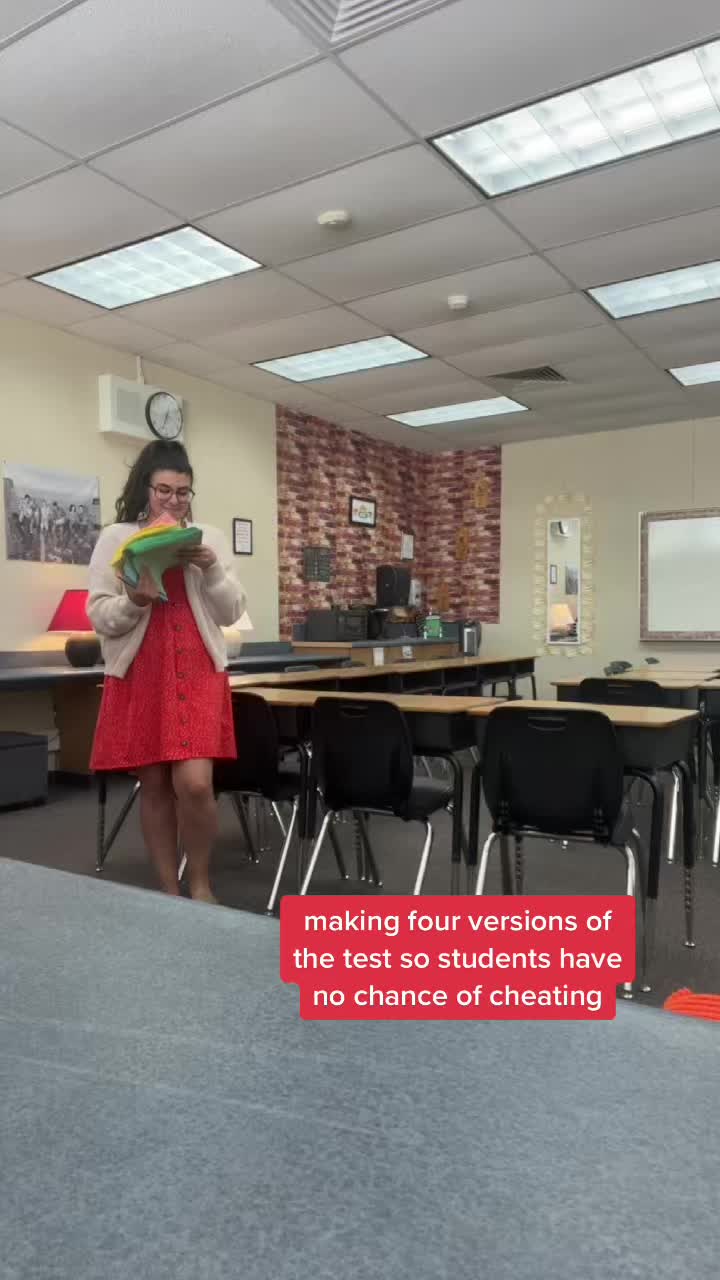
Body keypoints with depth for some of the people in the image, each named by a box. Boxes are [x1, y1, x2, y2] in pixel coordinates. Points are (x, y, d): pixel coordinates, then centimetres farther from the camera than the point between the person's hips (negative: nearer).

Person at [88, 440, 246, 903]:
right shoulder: (116, 538, 4)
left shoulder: (210, 537, 8)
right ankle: (170, 890, 20)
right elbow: (99, 617, 0)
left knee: (194, 783, -13)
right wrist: (135, 600, -20)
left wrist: (212, 570, -12)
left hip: (198, 673, 0)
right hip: (139, 676, 0)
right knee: (155, 784, 5)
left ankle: (201, 883, 10)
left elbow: (232, 613, 5)